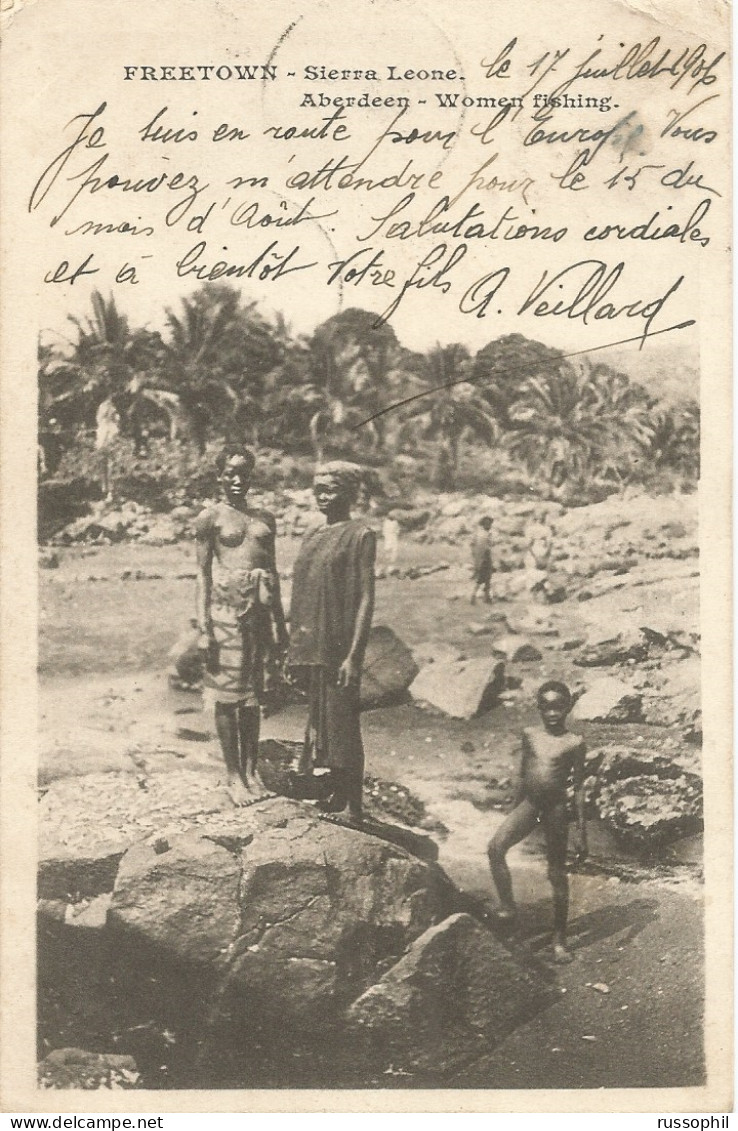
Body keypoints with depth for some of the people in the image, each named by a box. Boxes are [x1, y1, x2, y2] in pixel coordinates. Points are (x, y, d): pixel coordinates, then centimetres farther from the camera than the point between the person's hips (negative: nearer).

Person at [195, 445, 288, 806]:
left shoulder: (265, 518, 15)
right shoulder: (211, 518, 1)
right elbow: (203, 574, -2)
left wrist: (279, 622, 16)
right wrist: (204, 629, -8)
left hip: (259, 608, 5)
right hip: (226, 606, -5)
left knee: (253, 693, 10)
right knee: (227, 693, 1)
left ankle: (251, 769, 19)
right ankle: (233, 775, 9)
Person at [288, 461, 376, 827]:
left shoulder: (360, 535, -6)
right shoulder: (312, 536, 14)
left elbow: (365, 599, -11)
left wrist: (354, 655, -16)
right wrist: (293, 649, 14)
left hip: (338, 650, -7)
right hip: (309, 648, 7)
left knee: (341, 728, -2)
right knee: (317, 725, 13)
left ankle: (352, 813, 8)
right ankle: (330, 799, 26)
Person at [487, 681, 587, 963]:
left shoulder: (574, 743, -5)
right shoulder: (530, 735, 5)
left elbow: (579, 787, 0)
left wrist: (582, 832, -1)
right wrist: (513, 812, 20)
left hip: (555, 808, -3)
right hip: (528, 803, 3)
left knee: (557, 874, 5)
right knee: (495, 848, -21)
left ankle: (559, 940, 16)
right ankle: (507, 907, -8)